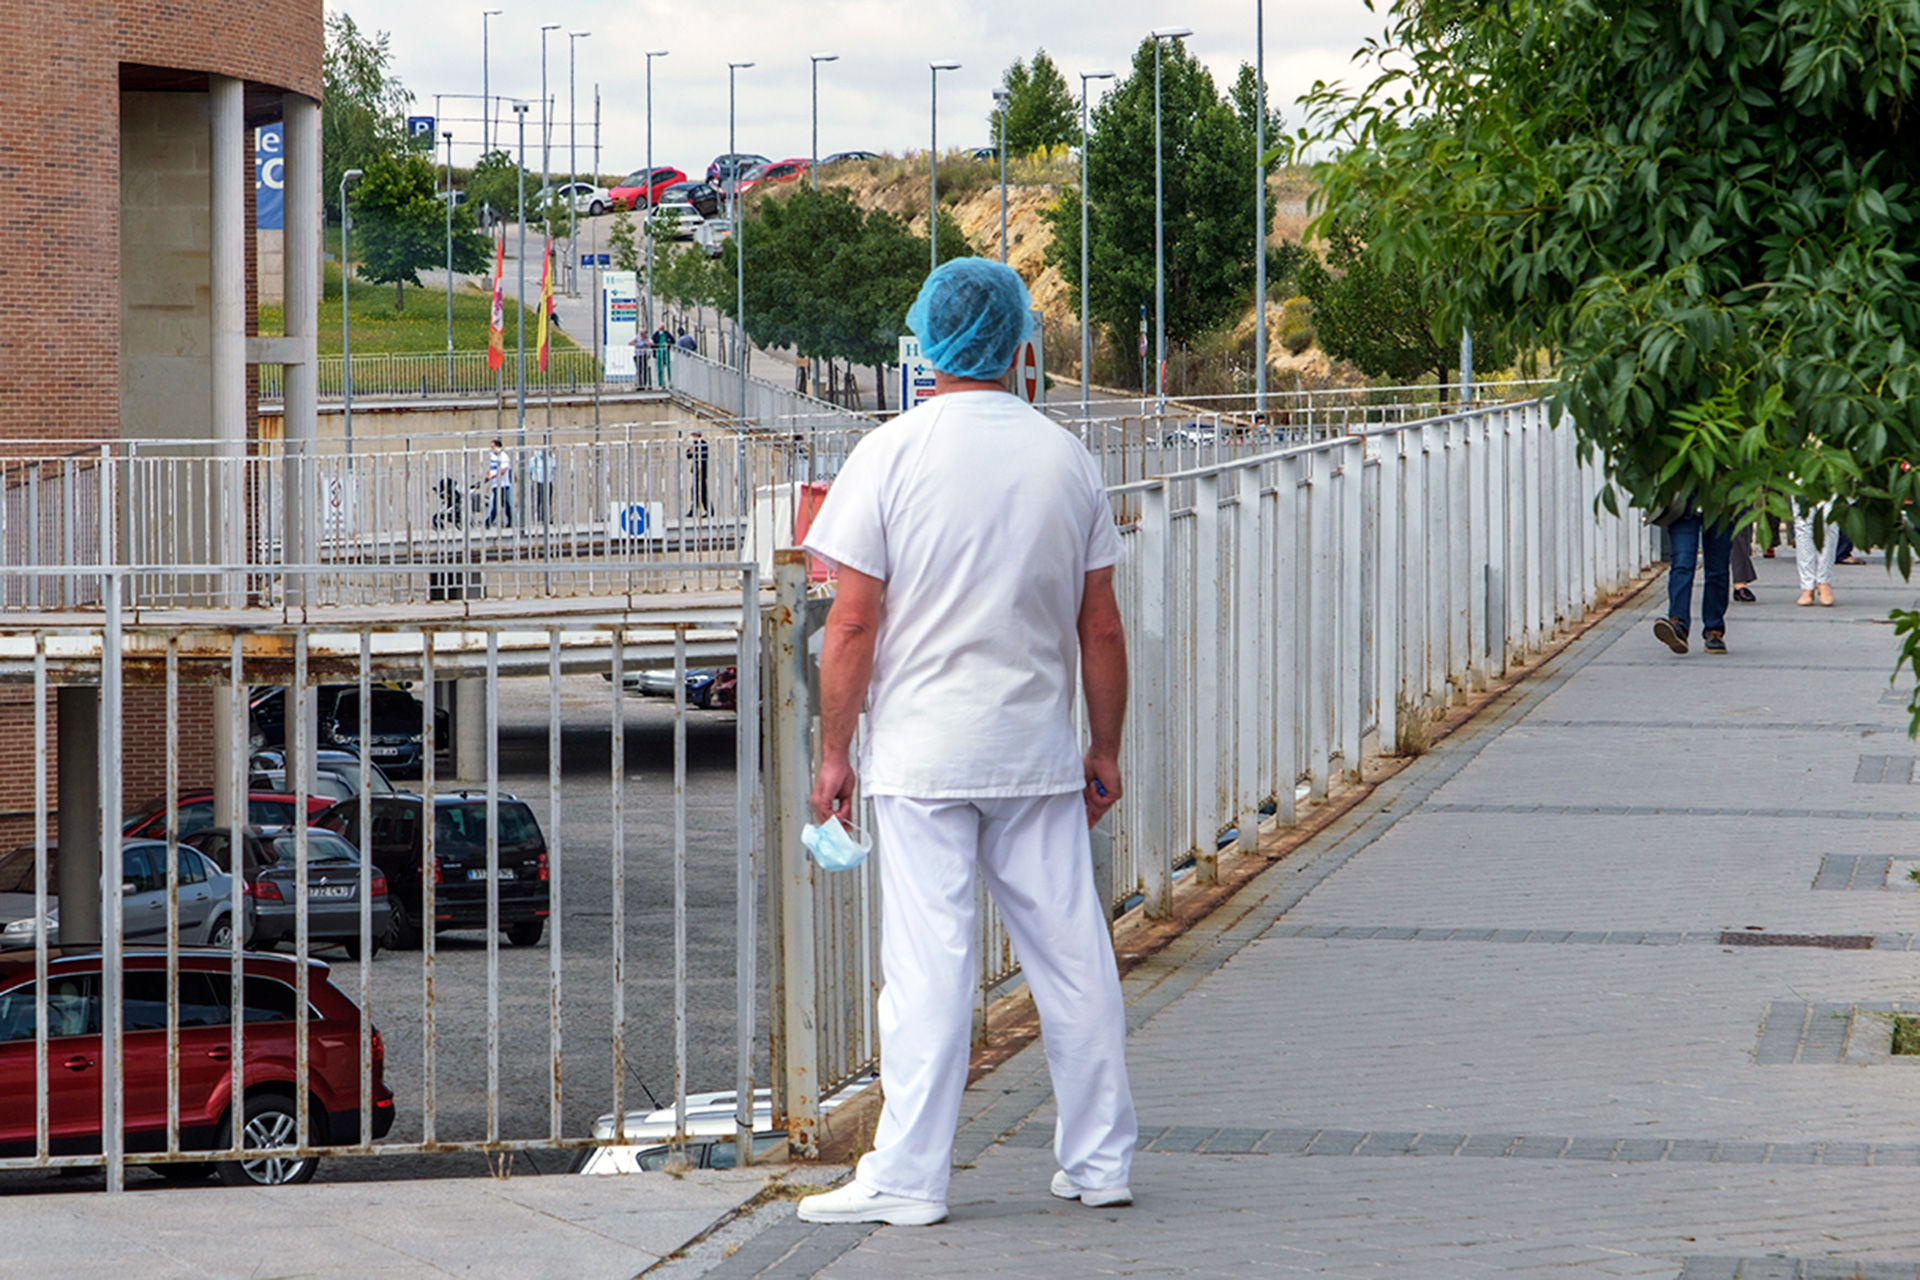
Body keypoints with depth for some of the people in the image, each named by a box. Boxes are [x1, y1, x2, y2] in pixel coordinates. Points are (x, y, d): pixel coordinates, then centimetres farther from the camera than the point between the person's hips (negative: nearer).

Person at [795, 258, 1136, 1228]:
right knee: (1071, 956, 9)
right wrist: (1106, 747, 16)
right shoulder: (1064, 458, 4)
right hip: (1039, 749, 3)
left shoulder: (890, 455, -6)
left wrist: (833, 751, 0)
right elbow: (1100, 625, 7)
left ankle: (907, 1177, -3)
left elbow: (852, 622, -8)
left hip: (922, 752, -3)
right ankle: (1100, 1159, 15)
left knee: (927, 964, -4)